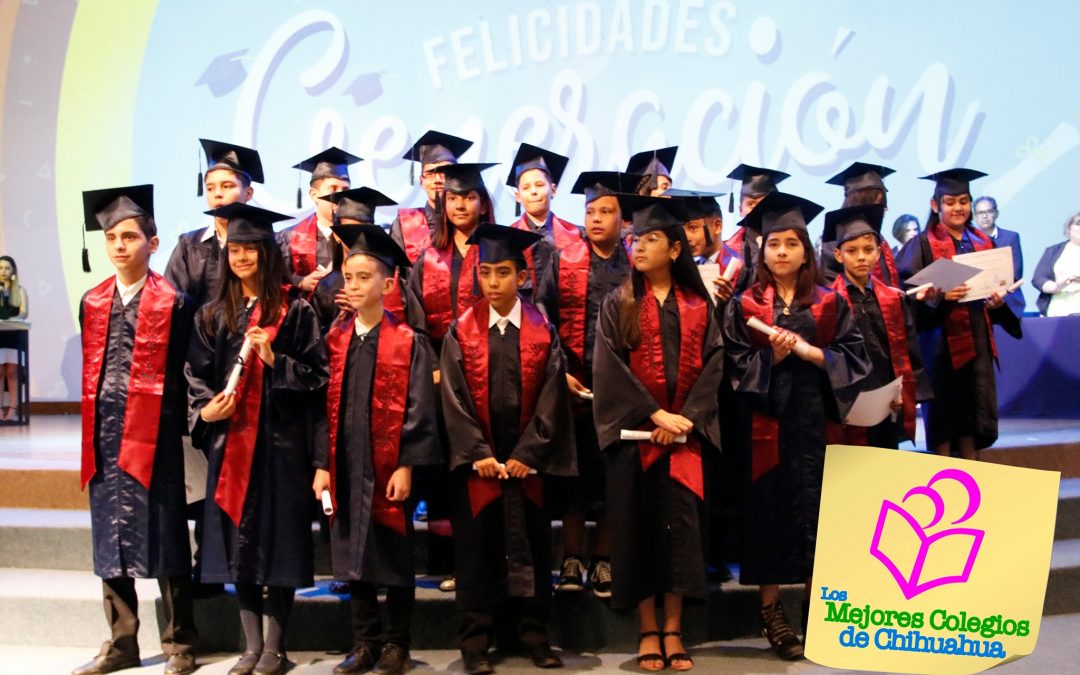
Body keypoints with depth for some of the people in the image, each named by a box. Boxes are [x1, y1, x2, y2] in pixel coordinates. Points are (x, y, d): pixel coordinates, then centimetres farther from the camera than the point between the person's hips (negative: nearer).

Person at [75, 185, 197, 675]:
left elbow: (186, 373, -4)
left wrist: (179, 426, -8)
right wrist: (91, 431, 12)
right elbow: (87, 369, 17)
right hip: (104, 434, 5)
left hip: (153, 433, -5)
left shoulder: (174, 303, -4)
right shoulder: (93, 302, 11)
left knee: (163, 537, 1)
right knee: (110, 537, 11)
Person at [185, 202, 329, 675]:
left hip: (281, 440, -4)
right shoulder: (214, 314, 10)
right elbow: (196, 373, 11)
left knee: (278, 538, 0)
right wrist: (204, 409, -7)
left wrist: (274, 360, -16)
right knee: (239, 538, 7)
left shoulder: (295, 309, -1)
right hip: (231, 440, 4)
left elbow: (318, 373, -2)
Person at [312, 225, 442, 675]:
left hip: (388, 467, -4)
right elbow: (325, 406, 8)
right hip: (346, 467, 4)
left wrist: (406, 466, -13)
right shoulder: (334, 341, 7)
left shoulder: (408, 343, -4)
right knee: (354, 555, 11)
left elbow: (418, 410, -7)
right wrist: (322, 464, 2)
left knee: (394, 557, 6)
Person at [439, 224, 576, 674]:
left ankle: (533, 635, 21)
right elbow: (454, 398, -4)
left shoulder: (542, 331, 1)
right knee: (476, 549, 4)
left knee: (532, 548, 8)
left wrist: (526, 454, -11)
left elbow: (551, 398, -3)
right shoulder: (461, 331, 0)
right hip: (476, 461, 0)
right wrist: (478, 453, -13)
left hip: (528, 461, 1)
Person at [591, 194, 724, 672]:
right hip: (634, 433, -1)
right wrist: (656, 414, -14)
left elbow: (712, 365, 1)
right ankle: (648, 632, 8)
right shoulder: (618, 304, 4)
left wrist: (685, 419, -12)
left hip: (684, 434, 1)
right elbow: (609, 368, -6)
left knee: (680, 526, -1)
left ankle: (673, 631, 7)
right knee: (638, 528, 1)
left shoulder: (698, 306, 8)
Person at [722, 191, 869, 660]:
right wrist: (772, 355, -15)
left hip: (816, 418, 1)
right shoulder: (744, 305, 5)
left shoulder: (829, 303, 8)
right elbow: (735, 365, 1)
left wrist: (807, 350, -11)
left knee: (816, 508, 0)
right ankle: (771, 612, 9)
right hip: (766, 421, -1)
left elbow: (853, 356, 2)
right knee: (768, 508, 0)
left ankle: (816, 610, 11)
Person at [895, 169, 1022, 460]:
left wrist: (997, 301, -4)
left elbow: (998, 285, 17)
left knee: (971, 406, 8)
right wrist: (940, 296, -25)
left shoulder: (983, 243, 11)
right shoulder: (923, 244, -4)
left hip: (976, 338, 5)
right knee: (944, 409, 0)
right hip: (941, 339, -4)